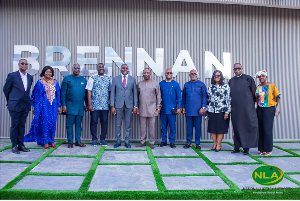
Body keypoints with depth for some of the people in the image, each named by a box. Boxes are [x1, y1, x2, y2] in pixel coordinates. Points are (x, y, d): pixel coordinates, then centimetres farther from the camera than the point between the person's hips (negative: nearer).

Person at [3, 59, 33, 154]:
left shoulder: (30, 77, 9)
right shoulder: (12, 75, -3)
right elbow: (5, 89, 4)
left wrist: (26, 100, 14)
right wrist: (10, 101, 10)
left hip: (25, 106, 4)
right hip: (15, 106, -4)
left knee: (22, 126, 10)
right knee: (14, 125, 3)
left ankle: (20, 144, 18)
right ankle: (14, 146, 11)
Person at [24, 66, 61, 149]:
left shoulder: (55, 82, 9)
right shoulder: (40, 82, 0)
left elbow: (58, 94, 10)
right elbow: (36, 95, 2)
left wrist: (59, 106, 7)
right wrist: (35, 107, -1)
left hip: (53, 106, 3)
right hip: (43, 106, -3)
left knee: (53, 123, 4)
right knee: (44, 122, -1)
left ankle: (51, 141, 16)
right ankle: (45, 141, 9)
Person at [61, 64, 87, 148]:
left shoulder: (83, 80, 12)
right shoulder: (67, 79, 3)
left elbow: (86, 93, 14)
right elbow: (63, 93, 0)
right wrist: (63, 105, -8)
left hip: (80, 106, 3)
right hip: (70, 106, -3)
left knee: (78, 124, 8)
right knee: (69, 124, 0)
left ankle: (78, 141, 15)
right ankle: (70, 142, 8)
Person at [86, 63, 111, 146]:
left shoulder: (108, 78, 10)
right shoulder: (92, 78, 2)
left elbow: (110, 91, 11)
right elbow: (89, 91, -1)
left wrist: (111, 103, 6)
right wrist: (89, 104, -8)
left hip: (105, 105, 2)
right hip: (94, 105, -2)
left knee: (104, 122, 5)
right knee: (94, 121, 1)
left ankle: (102, 139, 17)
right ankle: (94, 139, 14)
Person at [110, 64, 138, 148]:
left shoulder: (132, 79, 7)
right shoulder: (115, 79, 6)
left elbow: (135, 93, 7)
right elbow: (112, 93, 5)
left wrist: (135, 106, 1)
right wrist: (112, 106, -2)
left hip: (129, 105, 0)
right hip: (118, 105, 0)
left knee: (128, 125, 6)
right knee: (118, 125, 5)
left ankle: (127, 141, 17)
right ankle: (118, 141, 18)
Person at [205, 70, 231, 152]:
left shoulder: (225, 86, 0)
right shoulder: (211, 87, 12)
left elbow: (228, 99, -5)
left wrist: (227, 112, -10)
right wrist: (207, 111, 12)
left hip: (221, 111, -4)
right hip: (212, 111, 4)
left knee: (221, 128, 0)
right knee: (212, 128, 5)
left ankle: (218, 144, 10)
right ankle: (214, 144, 16)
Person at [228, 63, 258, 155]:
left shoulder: (248, 78, 3)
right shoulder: (231, 81, 12)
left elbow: (254, 93, 4)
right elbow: (229, 94, 16)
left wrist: (252, 105, 1)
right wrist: (230, 106, 9)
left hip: (246, 107, -3)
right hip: (235, 108, 3)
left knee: (247, 126, -2)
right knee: (236, 126, 6)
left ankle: (246, 147, 8)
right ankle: (237, 147, 15)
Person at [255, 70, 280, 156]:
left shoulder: (272, 86, -1)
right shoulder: (257, 87, 10)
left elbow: (277, 96, -1)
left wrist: (276, 107, -5)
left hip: (269, 109, -4)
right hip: (259, 109, 4)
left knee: (267, 129, -6)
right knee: (260, 129, 5)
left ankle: (268, 150, 3)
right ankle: (261, 149, 13)